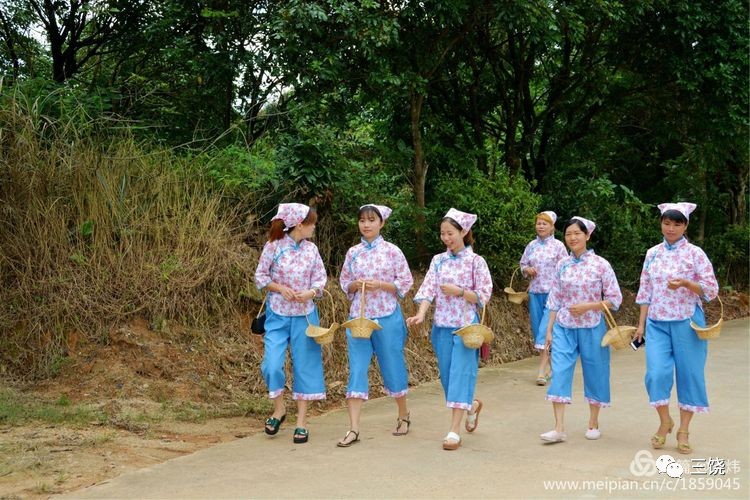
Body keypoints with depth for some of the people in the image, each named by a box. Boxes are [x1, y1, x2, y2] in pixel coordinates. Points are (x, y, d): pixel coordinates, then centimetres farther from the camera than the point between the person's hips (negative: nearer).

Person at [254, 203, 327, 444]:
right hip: (277, 314, -2)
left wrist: (310, 292, -17)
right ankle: (279, 409, 15)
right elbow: (260, 276, -2)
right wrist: (281, 289, -16)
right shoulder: (274, 246, -6)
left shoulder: (311, 249, 2)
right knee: (272, 365, -11)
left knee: (305, 366, 3)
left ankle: (301, 421, 11)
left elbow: (320, 278, 3)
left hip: (305, 314, 3)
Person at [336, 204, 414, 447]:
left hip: (387, 317, -3)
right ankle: (353, 429, -5)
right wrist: (355, 285, -8)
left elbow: (406, 282, -2)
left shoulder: (392, 251, -3)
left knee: (392, 366, 8)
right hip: (358, 316, 3)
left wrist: (379, 285, -14)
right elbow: (344, 283, 14)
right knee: (357, 370, -3)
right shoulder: (353, 252, 7)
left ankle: (403, 415, 31)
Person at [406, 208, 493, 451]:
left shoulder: (475, 261, -4)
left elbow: (483, 296, -5)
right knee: (448, 375, 11)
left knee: (460, 374, -9)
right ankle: (471, 405, 39)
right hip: (442, 326, 5)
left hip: (466, 325, -5)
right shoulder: (438, 260, 8)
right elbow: (428, 289, -2)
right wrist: (421, 314, -18)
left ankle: (454, 431, -8)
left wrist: (459, 291, -18)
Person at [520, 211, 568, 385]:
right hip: (535, 291, 5)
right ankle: (548, 366, 20)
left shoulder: (558, 245, -2)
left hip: (553, 292, -5)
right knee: (537, 328, 7)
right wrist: (527, 269, -4)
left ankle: (542, 370, -16)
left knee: (547, 328, -13)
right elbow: (523, 264, 18)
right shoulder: (531, 245, 9)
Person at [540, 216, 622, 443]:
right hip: (564, 328, 3)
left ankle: (593, 423, 25)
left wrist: (587, 306, -16)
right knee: (559, 373, -7)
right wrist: (549, 329, 5)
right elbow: (555, 300, 8)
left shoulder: (600, 264, -6)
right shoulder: (562, 265, 5)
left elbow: (615, 299, -6)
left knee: (594, 373, 8)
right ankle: (559, 428, -8)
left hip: (591, 328, -2)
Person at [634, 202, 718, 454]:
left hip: (687, 322, -2)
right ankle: (664, 421, 17)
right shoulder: (652, 254, 8)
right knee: (657, 373, -7)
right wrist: (641, 324, 7)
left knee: (688, 374, 3)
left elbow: (711, 290, -5)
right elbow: (645, 291, 11)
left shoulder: (695, 253, -3)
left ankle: (683, 430, 16)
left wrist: (686, 283, -22)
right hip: (657, 323, 3)